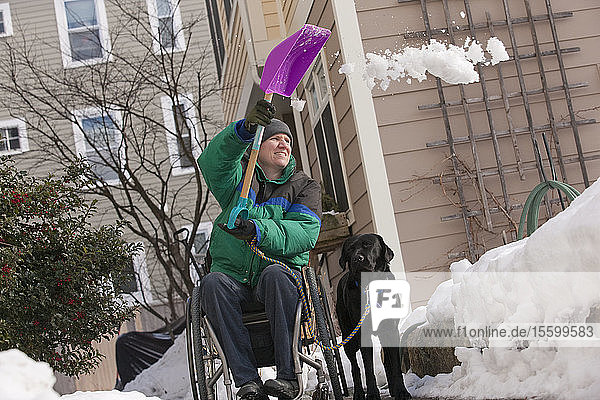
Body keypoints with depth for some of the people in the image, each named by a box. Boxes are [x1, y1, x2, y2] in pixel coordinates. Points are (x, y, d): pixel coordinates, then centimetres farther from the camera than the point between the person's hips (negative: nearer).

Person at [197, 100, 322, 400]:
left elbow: (305, 233, -7)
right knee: (212, 283, -31)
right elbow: (213, 161, -10)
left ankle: (287, 375, -31)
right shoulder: (238, 177, 14)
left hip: (282, 271, -1)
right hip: (233, 276, 1)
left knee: (274, 274, -35)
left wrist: (258, 230, -25)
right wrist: (244, 129, -29)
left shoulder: (304, 186, 13)